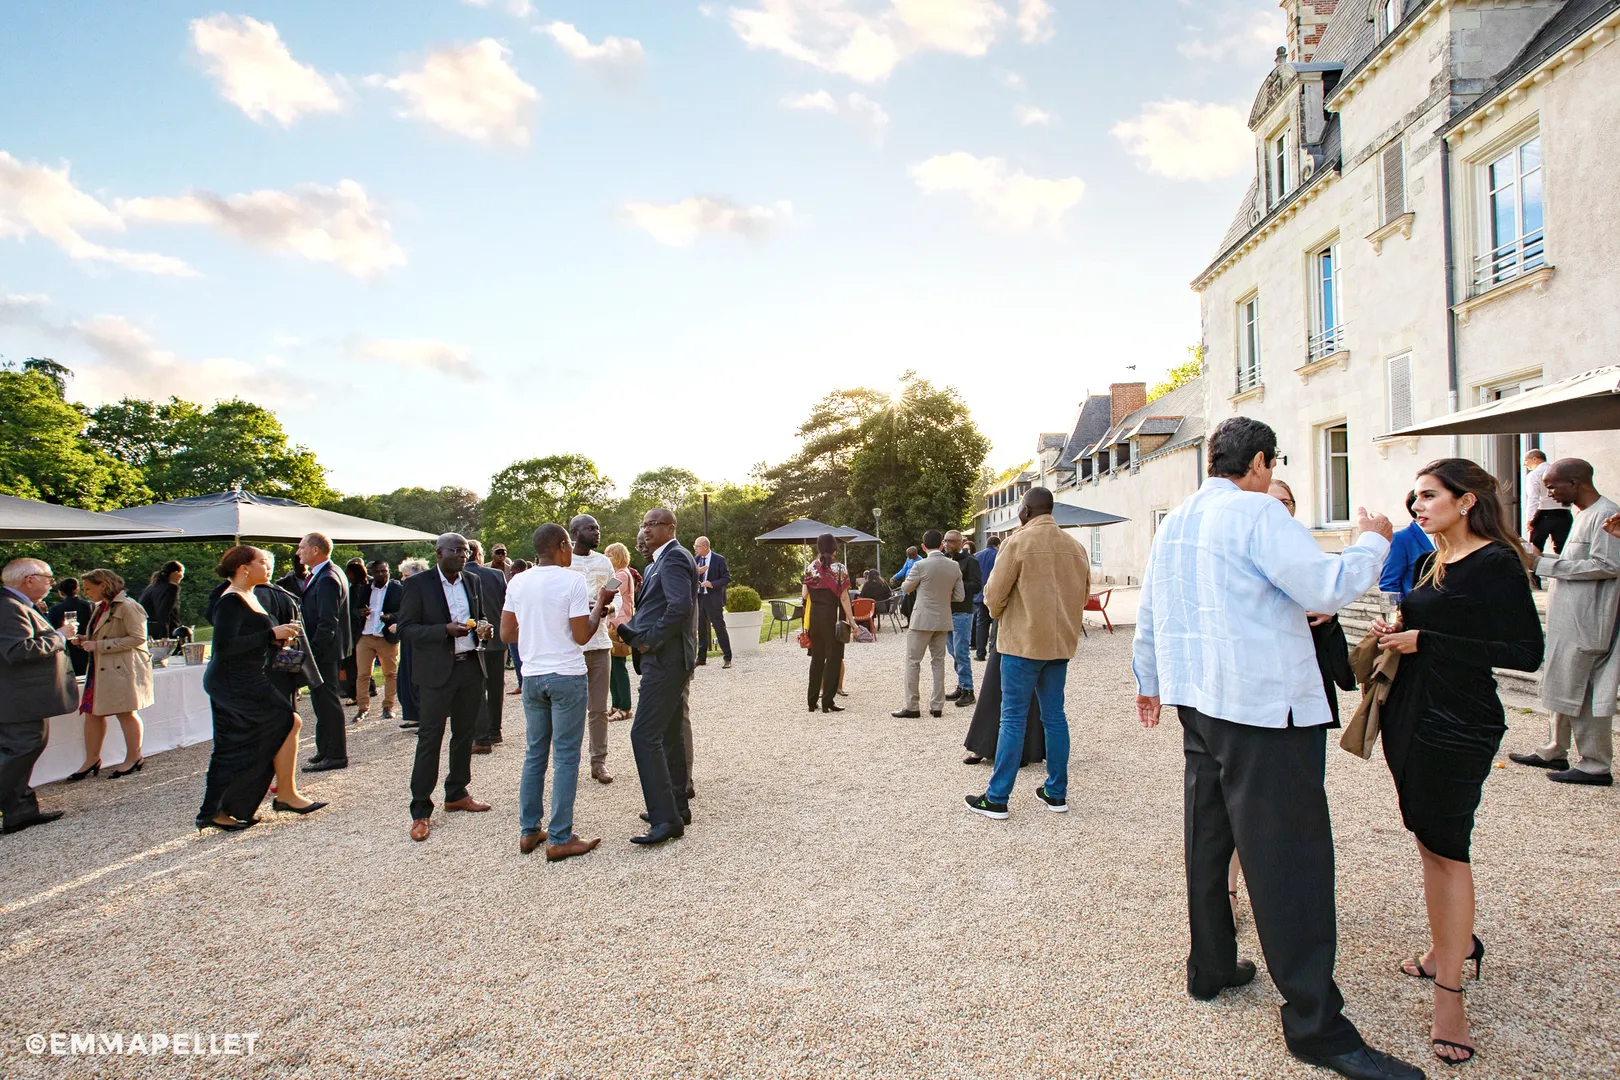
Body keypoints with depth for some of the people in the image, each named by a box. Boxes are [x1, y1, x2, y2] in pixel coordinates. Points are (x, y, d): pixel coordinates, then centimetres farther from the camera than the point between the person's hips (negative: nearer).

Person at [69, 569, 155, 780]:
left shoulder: (127, 607, -14)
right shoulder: (101, 607, 16)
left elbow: (138, 638, -20)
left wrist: (99, 645, -20)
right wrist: (86, 641, 7)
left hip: (123, 668, -9)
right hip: (101, 668, 9)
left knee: (125, 712, 0)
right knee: (92, 712, 8)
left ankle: (134, 758, 13)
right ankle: (91, 760, 17)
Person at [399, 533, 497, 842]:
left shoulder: (473, 581, 9)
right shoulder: (418, 584, -6)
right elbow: (405, 629, -9)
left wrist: (485, 627, -1)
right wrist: (446, 630, -22)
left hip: (471, 667, 6)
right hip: (437, 671, -5)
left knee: (465, 734, 15)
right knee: (429, 739, -3)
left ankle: (457, 794, 30)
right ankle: (421, 811, 5)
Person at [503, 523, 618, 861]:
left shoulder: (517, 583, 4)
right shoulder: (573, 582, -12)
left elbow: (507, 634, 8)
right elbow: (582, 636, -11)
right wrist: (601, 603, 0)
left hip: (532, 676, 6)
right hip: (567, 677, -5)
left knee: (535, 754, 15)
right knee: (566, 757, 1)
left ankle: (529, 831, 21)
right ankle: (559, 839, 5)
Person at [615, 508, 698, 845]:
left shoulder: (673, 557, -13)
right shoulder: (660, 561, 19)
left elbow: (681, 605, -27)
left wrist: (651, 640, -18)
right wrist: (627, 631, 2)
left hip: (665, 659, -11)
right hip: (668, 661, 11)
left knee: (645, 735, -12)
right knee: (670, 734, 16)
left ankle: (665, 818, -9)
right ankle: (677, 807, 26)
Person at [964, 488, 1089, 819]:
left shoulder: (1018, 542, -11)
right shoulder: (1075, 546, 7)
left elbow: (994, 595, -10)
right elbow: (1083, 594, 14)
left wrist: (998, 614, 11)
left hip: (1023, 642, -5)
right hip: (1061, 643, 6)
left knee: (1013, 719, -1)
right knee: (1054, 716, 13)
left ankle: (997, 798, 4)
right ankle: (1057, 794, 21)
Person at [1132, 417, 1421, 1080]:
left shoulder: (1175, 522, 13)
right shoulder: (1257, 512, -11)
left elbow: (1147, 613, 18)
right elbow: (1325, 588, -17)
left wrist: (1149, 681, 28)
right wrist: (1372, 541, 1)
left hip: (1199, 700, 9)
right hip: (1262, 702, -8)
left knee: (1209, 836, 17)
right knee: (1288, 852, -4)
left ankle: (1210, 968, 30)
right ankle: (1316, 1025, 3)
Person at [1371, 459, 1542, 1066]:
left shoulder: (1495, 564, -12)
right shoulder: (1433, 564, 12)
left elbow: (1526, 652, -17)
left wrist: (1425, 642, -18)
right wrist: (1396, 634, 2)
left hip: (1459, 725, -8)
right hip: (1412, 715, 8)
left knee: (1444, 845, -2)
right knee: (1429, 837, 17)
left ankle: (1449, 991, 9)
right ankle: (1452, 946, 35)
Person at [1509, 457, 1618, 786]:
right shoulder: (1583, 514, 15)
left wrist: (1545, 564, -19)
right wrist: (1539, 556, 9)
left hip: (1585, 623, -10)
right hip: (1568, 620, 10)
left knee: (1582, 691, -3)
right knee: (1560, 686, 16)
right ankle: (1555, 752, 26)